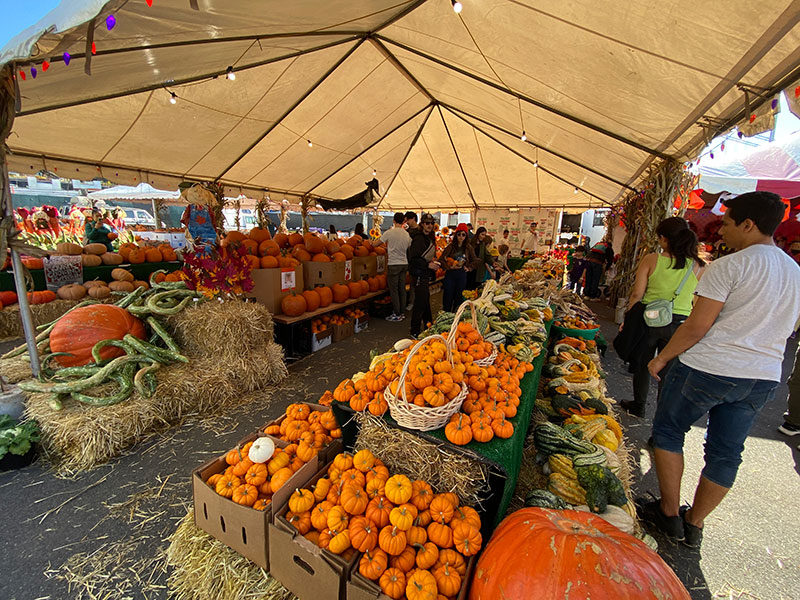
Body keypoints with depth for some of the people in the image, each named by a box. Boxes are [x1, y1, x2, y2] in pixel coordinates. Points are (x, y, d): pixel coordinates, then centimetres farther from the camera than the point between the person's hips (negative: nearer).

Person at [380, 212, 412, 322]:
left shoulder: (389, 232, -10)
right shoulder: (407, 234, 6)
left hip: (393, 264, -6)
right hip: (404, 264, 6)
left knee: (394, 290, 2)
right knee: (402, 289, 12)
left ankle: (397, 314, 7)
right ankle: (402, 312, 20)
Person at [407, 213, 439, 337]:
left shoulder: (428, 238, 14)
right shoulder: (419, 239, -16)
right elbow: (413, 259, -23)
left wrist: (433, 262, 11)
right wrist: (428, 265, -24)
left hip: (425, 275, 10)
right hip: (419, 275, -10)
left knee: (426, 300, 19)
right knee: (420, 303, -5)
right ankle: (415, 332, 6)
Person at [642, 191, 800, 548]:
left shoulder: (729, 266, -15)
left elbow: (697, 325, -18)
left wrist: (662, 358, -7)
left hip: (709, 369, -7)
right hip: (764, 378, 8)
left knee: (668, 431, 11)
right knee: (726, 452, 15)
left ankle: (669, 514, 20)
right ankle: (694, 525, 29)